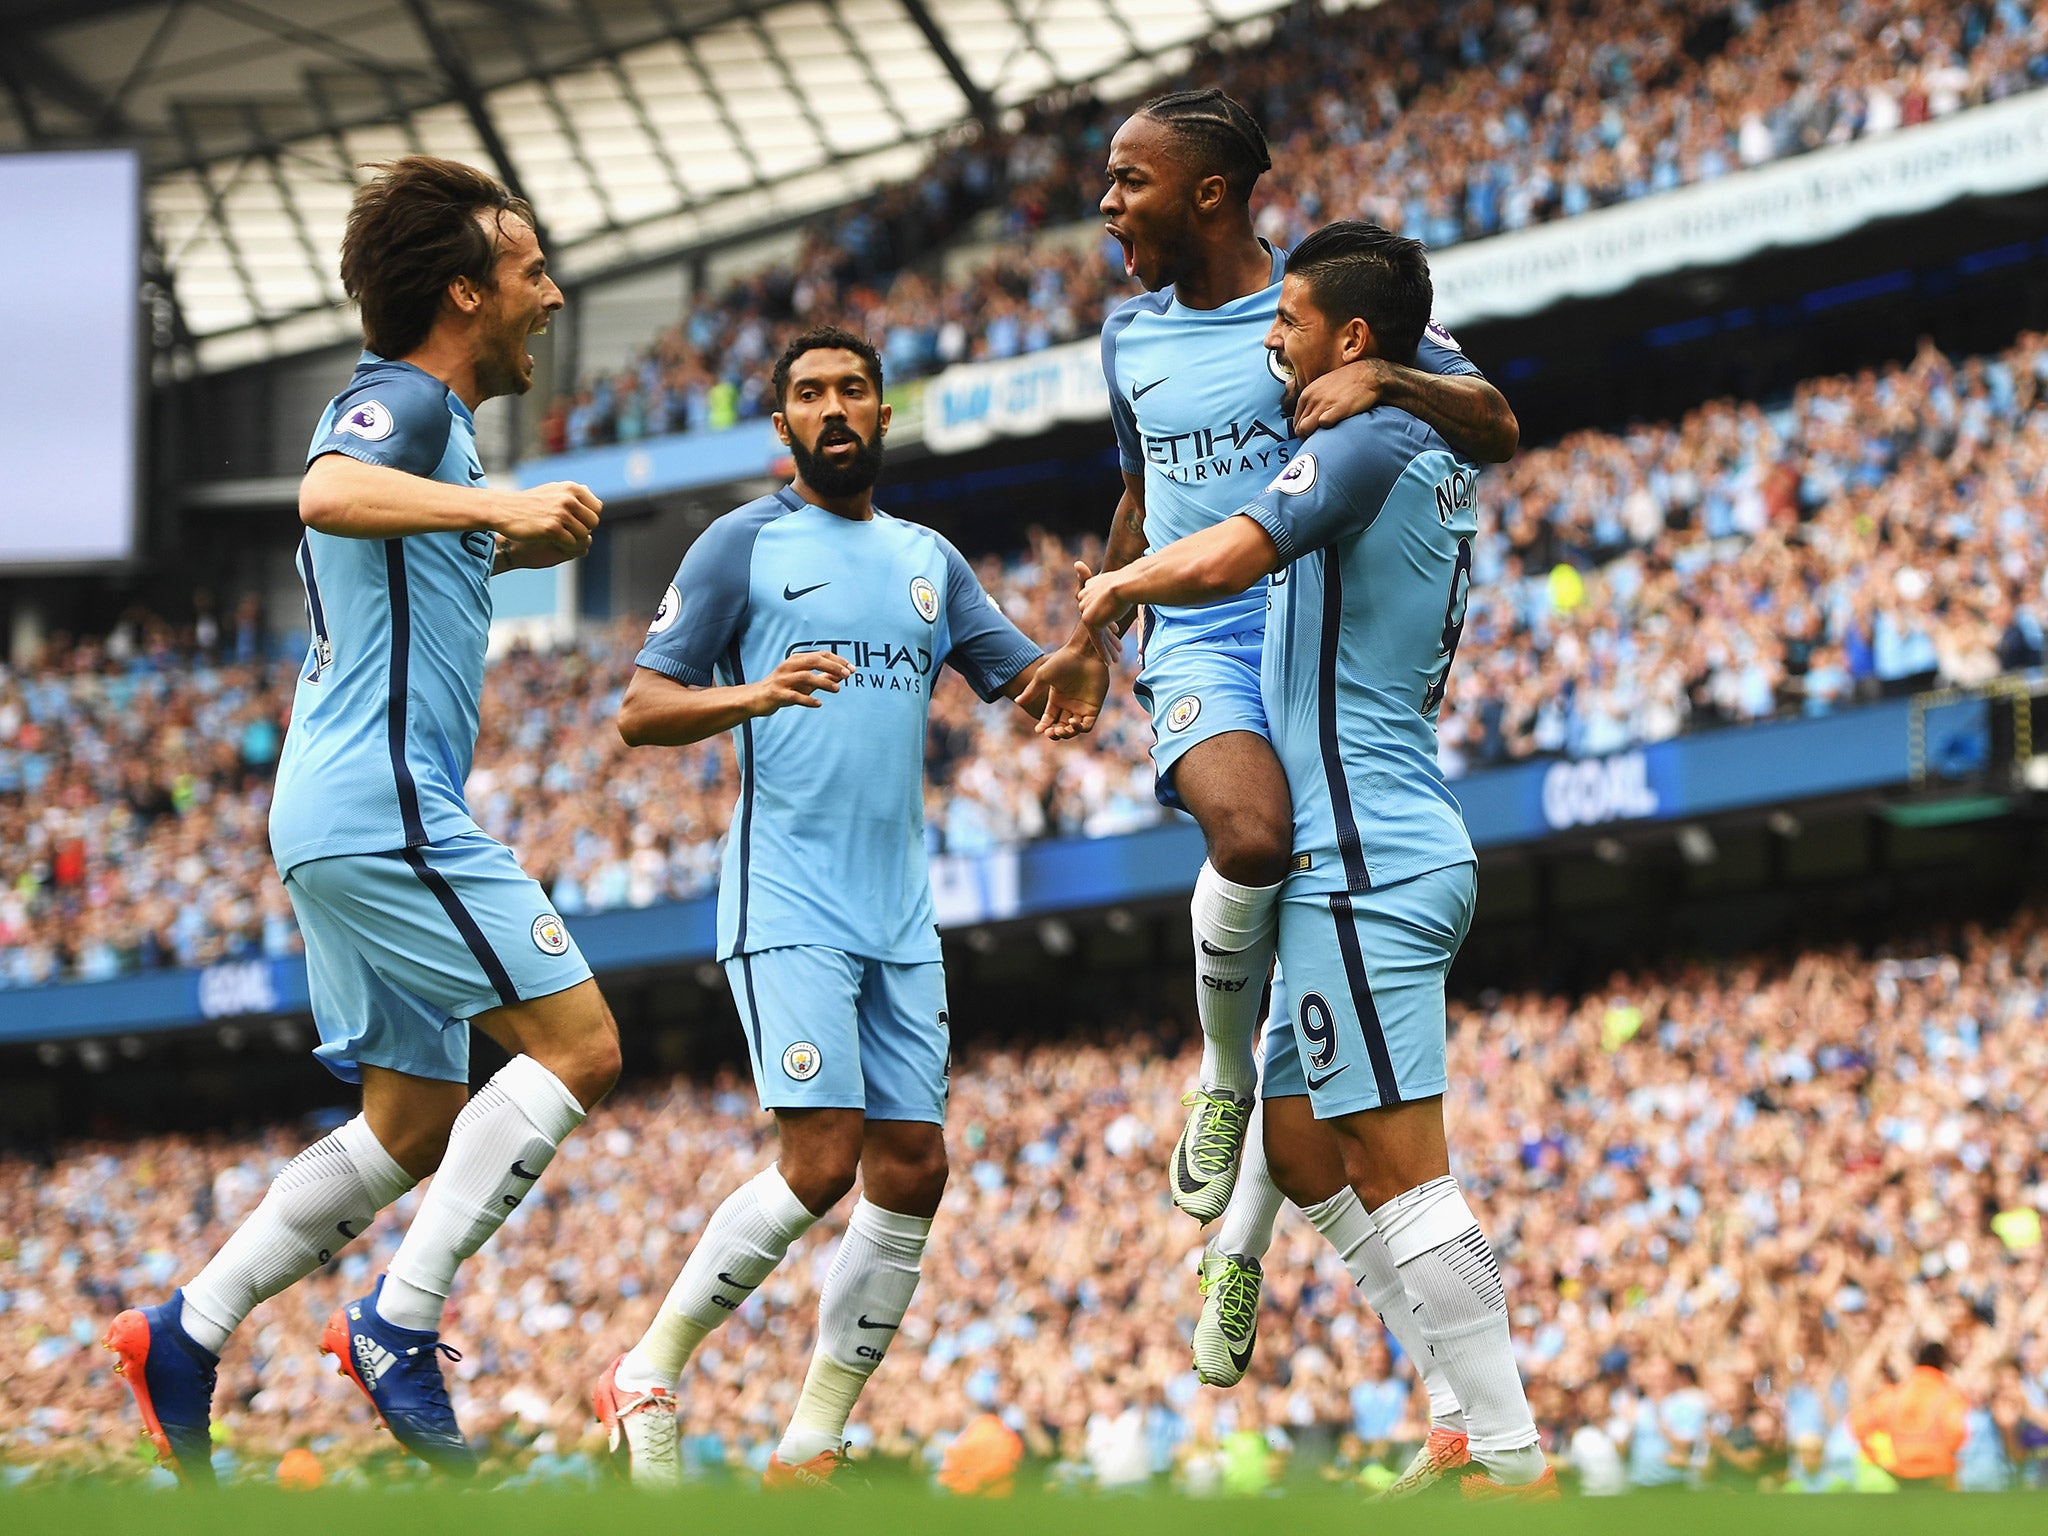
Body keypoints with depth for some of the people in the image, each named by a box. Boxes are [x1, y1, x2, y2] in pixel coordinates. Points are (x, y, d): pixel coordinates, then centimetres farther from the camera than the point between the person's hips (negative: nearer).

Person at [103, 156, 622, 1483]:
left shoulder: (422, 415, 23)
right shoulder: (403, 400, -8)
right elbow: (328, 492, -31)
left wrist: (496, 546, 31)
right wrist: (497, 504, -35)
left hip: (349, 818, 10)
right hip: (387, 805, -10)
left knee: (418, 1122, 11)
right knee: (578, 1044, -12)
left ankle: (184, 1335, 10)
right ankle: (398, 1323, -13)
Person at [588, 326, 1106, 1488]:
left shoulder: (928, 558, 16)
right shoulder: (744, 544, 0)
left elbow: (1030, 681, 16)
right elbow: (641, 711, -4)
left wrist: (1078, 662, -9)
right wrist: (754, 693, -24)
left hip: (901, 914, 6)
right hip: (788, 903, -6)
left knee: (912, 1171, 1)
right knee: (823, 1160, -18)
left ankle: (810, 1451, 9)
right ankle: (648, 1373, -1)